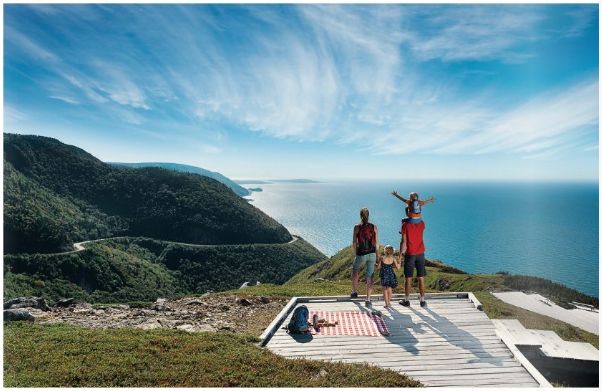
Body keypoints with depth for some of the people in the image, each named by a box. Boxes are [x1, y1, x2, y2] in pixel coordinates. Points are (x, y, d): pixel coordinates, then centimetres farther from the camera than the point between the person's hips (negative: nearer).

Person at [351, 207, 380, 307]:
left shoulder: (357, 227, -6)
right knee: (369, 277, 8)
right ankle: (368, 300, 7)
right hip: (372, 254, 2)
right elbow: (376, 243, 3)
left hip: (361, 254, -1)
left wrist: (355, 254, 9)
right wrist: (377, 256, 12)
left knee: (355, 270, 26)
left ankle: (354, 292, 33)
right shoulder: (374, 227, 0)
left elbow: (354, 243, -4)